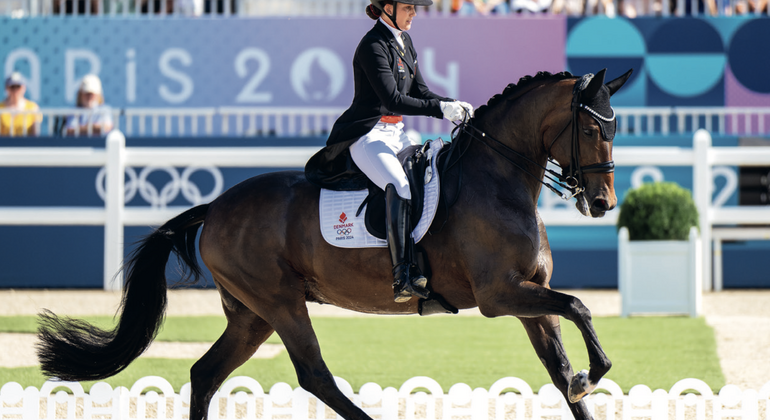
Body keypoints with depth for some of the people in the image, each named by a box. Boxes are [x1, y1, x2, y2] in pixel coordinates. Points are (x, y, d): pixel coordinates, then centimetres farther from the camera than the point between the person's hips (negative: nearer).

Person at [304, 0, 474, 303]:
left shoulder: (404, 41, 14)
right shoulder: (374, 46, -15)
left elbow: (419, 91, 16)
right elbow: (392, 99, -23)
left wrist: (453, 106, -1)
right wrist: (441, 109, -24)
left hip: (395, 134, 11)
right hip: (367, 135, -11)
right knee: (399, 185, -31)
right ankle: (404, 277, -41)